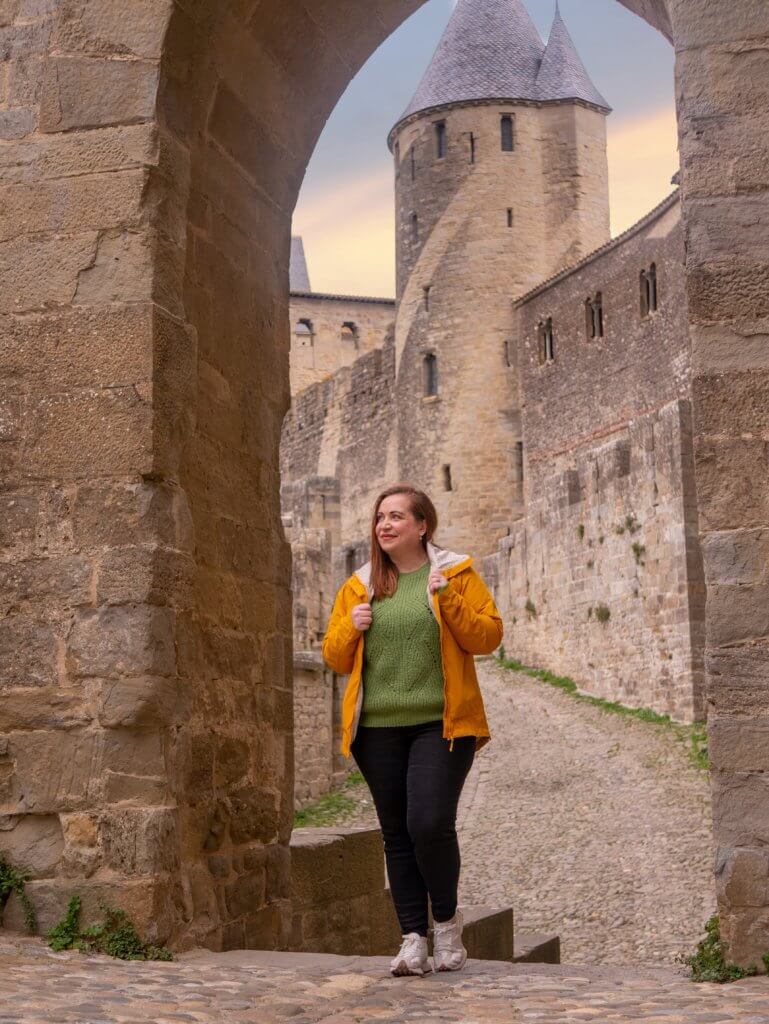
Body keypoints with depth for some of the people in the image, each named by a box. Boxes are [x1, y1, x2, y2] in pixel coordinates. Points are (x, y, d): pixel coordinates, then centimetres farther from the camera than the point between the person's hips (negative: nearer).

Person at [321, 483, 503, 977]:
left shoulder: (456, 573, 4)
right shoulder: (359, 585, 13)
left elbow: (488, 636, -2)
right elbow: (335, 658, 15)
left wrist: (450, 600, -15)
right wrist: (351, 627, -5)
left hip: (441, 724, -4)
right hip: (379, 729, 4)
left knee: (430, 823, -16)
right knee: (398, 836, 5)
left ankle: (447, 920, 9)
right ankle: (414, 938, 13)